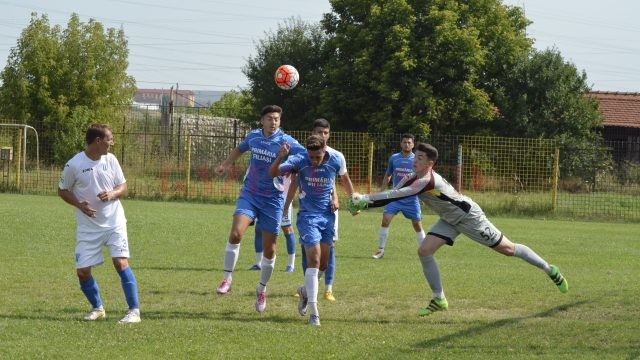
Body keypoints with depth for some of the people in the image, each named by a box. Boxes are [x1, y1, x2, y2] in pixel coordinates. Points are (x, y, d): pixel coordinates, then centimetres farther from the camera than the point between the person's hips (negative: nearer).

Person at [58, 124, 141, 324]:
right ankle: (97, 308, 24)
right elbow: (62, 190, 3)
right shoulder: (74, 165, -10)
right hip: (88, 227, 0)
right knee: (82, 271, 0)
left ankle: (134, 311, -8)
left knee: (121, 262, -15)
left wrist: (112, 194, -15)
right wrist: (79, 204, -15)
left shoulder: (110, 160, -1)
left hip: (114, 223, 0)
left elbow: (123, 187, 7)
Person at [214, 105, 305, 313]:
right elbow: (240, 149, 26)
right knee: (235, 234, -20)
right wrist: (225, 165, 25)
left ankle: (262, 289, 24)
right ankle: (227, 279, -10)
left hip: (273, 200, -2)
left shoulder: (285, 142, -11)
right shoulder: (253, 136, 3)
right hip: (249, 194, 2)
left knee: (269, 249, 4)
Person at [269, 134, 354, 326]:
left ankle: (305, 290, 37)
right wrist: (280, 158, -40)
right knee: (314, 260, -16)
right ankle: (313, 312, -15)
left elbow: (344, 179, 18)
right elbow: (273, 173, -23)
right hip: (307, 215, -4)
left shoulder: (335, 161, -5)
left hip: (328, 216, 4)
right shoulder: (300, 161, -13)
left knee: (323, 264, 6)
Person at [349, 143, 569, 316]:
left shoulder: (428, 181, -35)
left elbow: (396, 195, -42)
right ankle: (439, 300, 3)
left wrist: (363, 198, -42)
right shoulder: (414, 179, -8)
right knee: (424, 250, -7)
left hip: (468, 216, -8)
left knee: (507, 249, 1)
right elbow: (392, 195, -9)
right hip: (450, 220, 8)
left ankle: (550, 271, 19)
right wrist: (363, 205, -23)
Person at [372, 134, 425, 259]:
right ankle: (380, 250, -2)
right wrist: (381, 193, 12)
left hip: (412, 198, -1)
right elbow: (387, 176, 17)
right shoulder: (393, 158, 4)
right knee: (385, 220, -12)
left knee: (417, 225, 3)